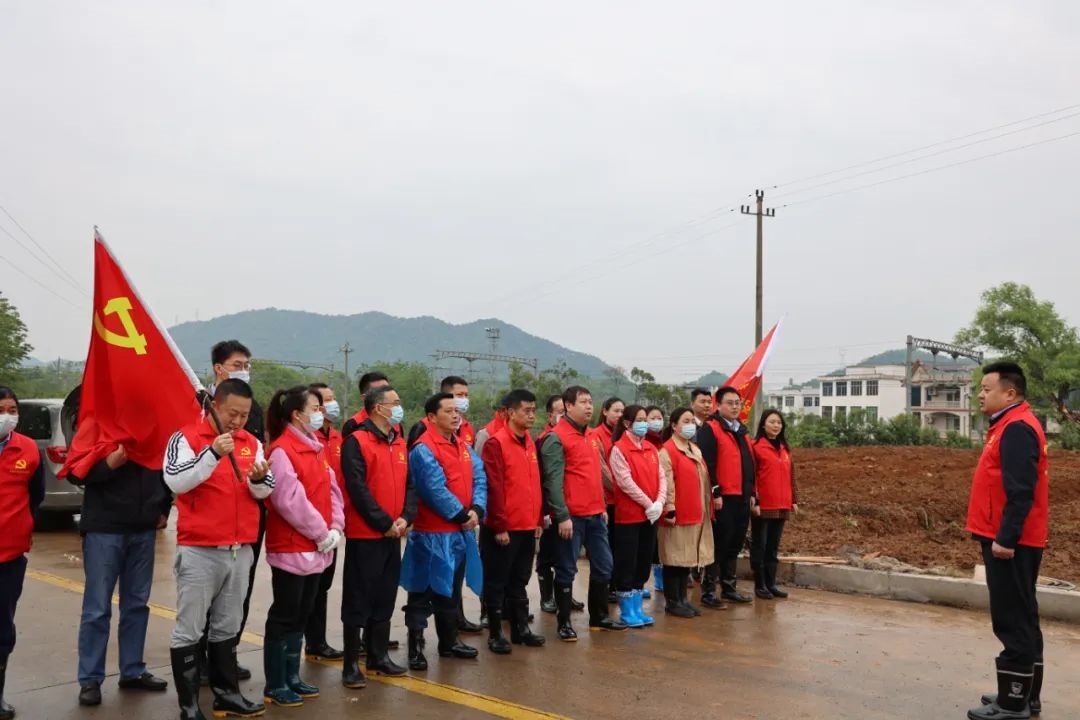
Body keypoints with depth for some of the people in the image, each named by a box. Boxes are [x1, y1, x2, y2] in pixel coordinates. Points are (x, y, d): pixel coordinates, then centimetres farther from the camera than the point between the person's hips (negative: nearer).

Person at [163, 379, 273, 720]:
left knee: (227, 626, 16)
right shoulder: (186, 438, -6)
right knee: (189, 629, 2)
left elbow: (264, 491, 8)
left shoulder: (252, 443, 9)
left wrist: (258, 479, -14)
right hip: (198, 550, -5)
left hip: (241, 550, 5)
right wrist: (213, 454, -27)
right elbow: (175, 482, -19)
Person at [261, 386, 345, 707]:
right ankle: (275, 686, 14)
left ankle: (291, 678, 27)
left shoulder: (316, 447, 11)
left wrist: (335, 528, -2)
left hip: (316, 548, 8)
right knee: (284, 618, 2)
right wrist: (321, 533, -14)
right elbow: (289, 500, -21)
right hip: (291, 548, -8)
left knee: (301, 617, 16)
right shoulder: (281, 450, -15)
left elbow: (331, 489, 11)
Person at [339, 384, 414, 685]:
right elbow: (357, 489, -18)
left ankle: (378, 657, 26)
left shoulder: (400, 443, 11)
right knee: (359, 600, 1)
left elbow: (409, 484, 11)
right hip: (364, 535, -7)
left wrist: (406, 518, -5)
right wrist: (384, 523, -15)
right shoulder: (356, 442, -12)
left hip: (393, 535, 7)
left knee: (385, 599, 14)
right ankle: (352, 664, 11)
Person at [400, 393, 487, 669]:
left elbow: (479, 480, 4)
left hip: (462, 530, 8)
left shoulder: (465, 447, 11)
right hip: (433, 533, -8)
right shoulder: (423, 449, -14)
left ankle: (449, 641, 30)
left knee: (451, 591, 19)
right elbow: (436, 489, -20)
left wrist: (477, 509, -12)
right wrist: (461, 515, -15)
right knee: (424, 592, 1)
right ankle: (416, 646, 10)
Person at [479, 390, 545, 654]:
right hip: (503, 528, -7)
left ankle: (521, 628, 27)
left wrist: (538, 519, 13)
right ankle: (495, 633, 15)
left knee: (520, 581, 17)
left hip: (527, 527, 7)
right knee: (497, 582, 5)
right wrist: (499, 526, -17)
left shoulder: (530, 443, 11)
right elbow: (493, 488, -16)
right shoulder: (496, 443, -13)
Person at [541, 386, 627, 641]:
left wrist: (603, 507, 18)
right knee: (566, 571, 3)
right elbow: (553, 480, -16)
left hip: (595, 515, 8)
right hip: (571, 516, -8)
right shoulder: (556, 438, -11)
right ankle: (564, 623, 14)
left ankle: (599, 616, 28)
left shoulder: (592, 437, 14)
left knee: (603, 566, 14)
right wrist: (562, 515, -19)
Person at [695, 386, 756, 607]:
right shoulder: (709, 429, -9)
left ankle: (729, 587, 24)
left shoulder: (741, 430, 18)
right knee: (719, 545, -3)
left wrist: (751, 492, 18)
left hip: (742, 497, 8)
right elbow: (707, 464, -16)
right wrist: (715, 492, -18)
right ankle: (708, 590, 5)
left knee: (735, 545, 14)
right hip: (723, 498, -8)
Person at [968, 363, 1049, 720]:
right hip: (1009, 540, 11)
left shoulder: (1017, 428, -17)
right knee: (1021, 619, 16)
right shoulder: (1011, 425, 15)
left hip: (1010, 543, -11)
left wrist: (1005, 538, -24)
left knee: (1012, 620, -3)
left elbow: (1020, 491, -24)